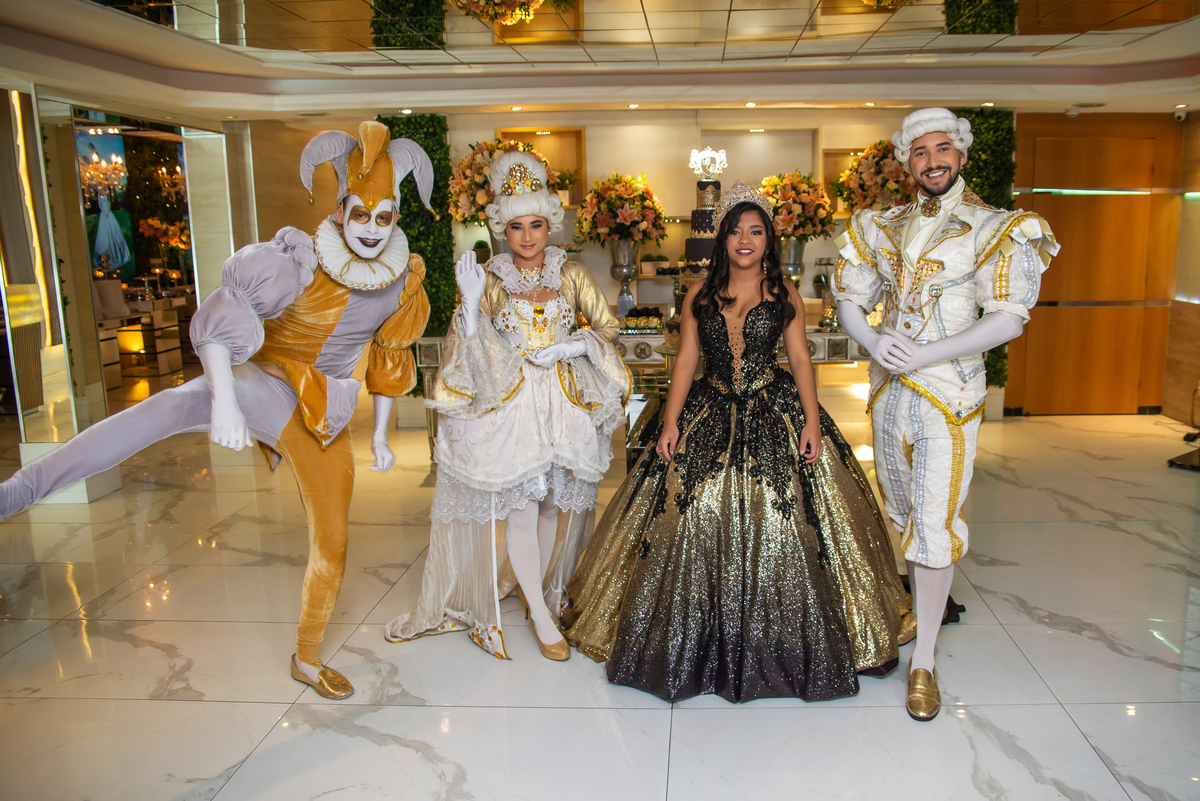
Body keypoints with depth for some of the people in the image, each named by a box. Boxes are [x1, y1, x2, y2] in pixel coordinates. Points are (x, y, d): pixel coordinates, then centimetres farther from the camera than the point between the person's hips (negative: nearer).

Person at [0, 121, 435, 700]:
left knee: (331, 547, 5)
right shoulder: (298, 261, -17)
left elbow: (388, 360, 12)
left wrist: (380, 436, 16)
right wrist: (224, 403, -37)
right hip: (265, 386, -4)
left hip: (325, 415, 4)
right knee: (180, 403, -36)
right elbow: (218, 319, -25)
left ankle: (307, 661, 27)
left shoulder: (401, 283, -1)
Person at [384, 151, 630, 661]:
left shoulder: (571, 275, 5)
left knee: (554, 503, 9)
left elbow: (607, 328, 9)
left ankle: (538, 590, 30)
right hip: (509, 403, -2)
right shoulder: (490, 282, 2)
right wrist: (470, 303, -16)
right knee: (520, 508, -6)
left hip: (565, 400, 2)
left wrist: (569, 347, -7)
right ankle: (540, 614, 6)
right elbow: (468, 349, -1)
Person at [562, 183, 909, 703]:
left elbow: (800, 357, 2)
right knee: (697, 514, -5)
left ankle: (778, 639, 11)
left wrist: (812, 419, -9)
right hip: (709, 415, 1)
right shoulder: (700, 295, 8)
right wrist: (671, 423, -2)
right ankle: (701, 641, 11)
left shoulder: (783, 291, 5)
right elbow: (686, 359, 6)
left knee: (779, 517, -6)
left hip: (776, 415, -1)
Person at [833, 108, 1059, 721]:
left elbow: (1008, 320, -14)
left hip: (948, 392, -5)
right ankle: (928, 596, 44)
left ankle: (923, 661, 5)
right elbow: (849, 301, 8)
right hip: (889, 389, 5)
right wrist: (874, 342, -13)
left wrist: (923, 355, -21)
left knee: (934, 523, -6)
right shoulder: (884, 227, 8)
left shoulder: (995, 229, -6)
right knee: (901, 509, 18)